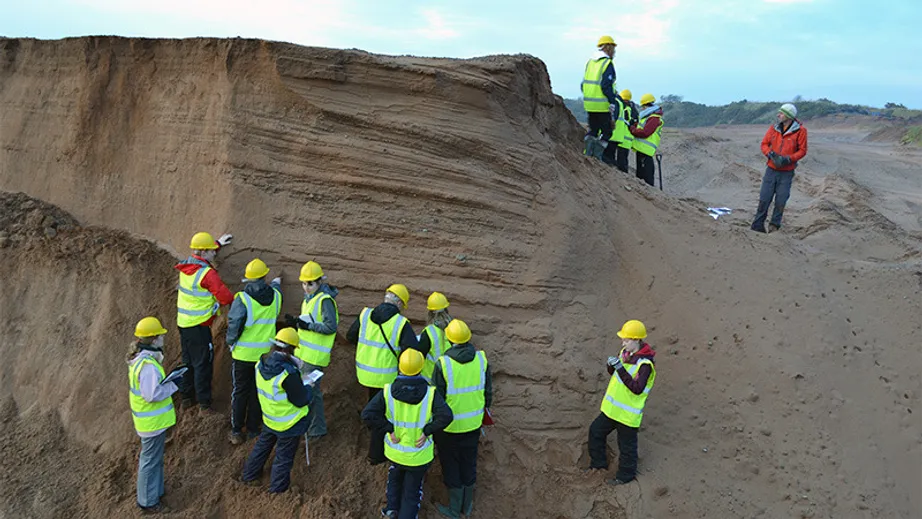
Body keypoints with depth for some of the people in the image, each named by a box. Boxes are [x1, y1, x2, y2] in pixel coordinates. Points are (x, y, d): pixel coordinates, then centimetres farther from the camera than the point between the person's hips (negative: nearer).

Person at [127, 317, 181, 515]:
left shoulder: (140, 358, 3)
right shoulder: (148, 365, -30)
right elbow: (152, 394, -31)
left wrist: (169, 377, 6)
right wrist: (173, 384, -21)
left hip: (151, 419, 10)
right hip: (153, 422, -10)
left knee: (154, 458, 24)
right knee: (151, 461, 6)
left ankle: (155, 491, 40)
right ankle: (148, 502, 21)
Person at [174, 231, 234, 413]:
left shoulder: (186, 266, 4)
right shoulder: (207, 273, -21)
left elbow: (200, 256, 28)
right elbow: (225, 297, -24)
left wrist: (218, 243, 34)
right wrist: (235, 301, -3)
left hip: (183, 322, 9)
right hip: (198, 326, -9)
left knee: (188, 360, 20)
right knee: (202, 363, 0)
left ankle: (187, 397, 31)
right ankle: (204, 403, 5)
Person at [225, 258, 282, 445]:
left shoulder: (242, 299, -17)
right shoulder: (275, 296, -4)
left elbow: (234, 325, -18)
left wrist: (230, 342, 2)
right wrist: (276, 283, 45)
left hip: (243, 353, -3)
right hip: (265, 353, 3)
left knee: (240, 391, 10)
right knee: (258, 390, 16)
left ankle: (236, 431, 15)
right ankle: (253, 428, 24)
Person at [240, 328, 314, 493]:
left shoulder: (261, 363, -11)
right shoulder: (288, 374, -33)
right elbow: (301, 400, -24)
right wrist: (308, 387, -5)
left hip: (269, 417, 7)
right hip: (289, 424, -7)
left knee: (262, 445, 29)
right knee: (284, 456, 12)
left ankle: (249, 475, 47)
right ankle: (278, 489, 28)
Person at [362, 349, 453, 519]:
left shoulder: (388, 392, -16)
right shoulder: (429, 393, -19)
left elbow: (367, 415, -24)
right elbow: (446, 416, -31)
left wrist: (388, 430, -15)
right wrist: (427, 431, -19)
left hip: (394, 449, 2)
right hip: (419, 454, -1)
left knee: (395, 472, 35)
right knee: (412, 489, 21)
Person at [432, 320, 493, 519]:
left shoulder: (443, 364, -25)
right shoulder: (481, 359, -13)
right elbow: (488, 390, -1)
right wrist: (485, 408, 17)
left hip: (449, 424, -4)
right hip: (473, 422, 4)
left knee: (451, 465, 16)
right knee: (469, 462, 21)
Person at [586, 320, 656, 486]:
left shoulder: (645, 364, -25)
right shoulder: (625, 352, 0)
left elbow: (637, 388, -34)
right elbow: (613, 373, 13)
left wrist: (621, 369, -37)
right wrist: (612, 365, -11)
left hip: (628, 414, -8)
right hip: (612, 408, 8)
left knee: (627, 445, 10)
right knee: (596, 431, 20)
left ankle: (626, 475, 33)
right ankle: (598, 464, 40)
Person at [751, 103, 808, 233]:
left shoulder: (800, 130, -6)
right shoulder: (774, 128, 3)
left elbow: (802, 150, -5)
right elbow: (764, 144, 5)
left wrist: (788, 159, -18)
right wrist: (771, 154, -13)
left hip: (787, 172, -2)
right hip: (771, 170, 2)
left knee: (780, 201, 1)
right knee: (764, 198, 0)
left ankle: (774, 225, 14)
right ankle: (758, 225, 6)